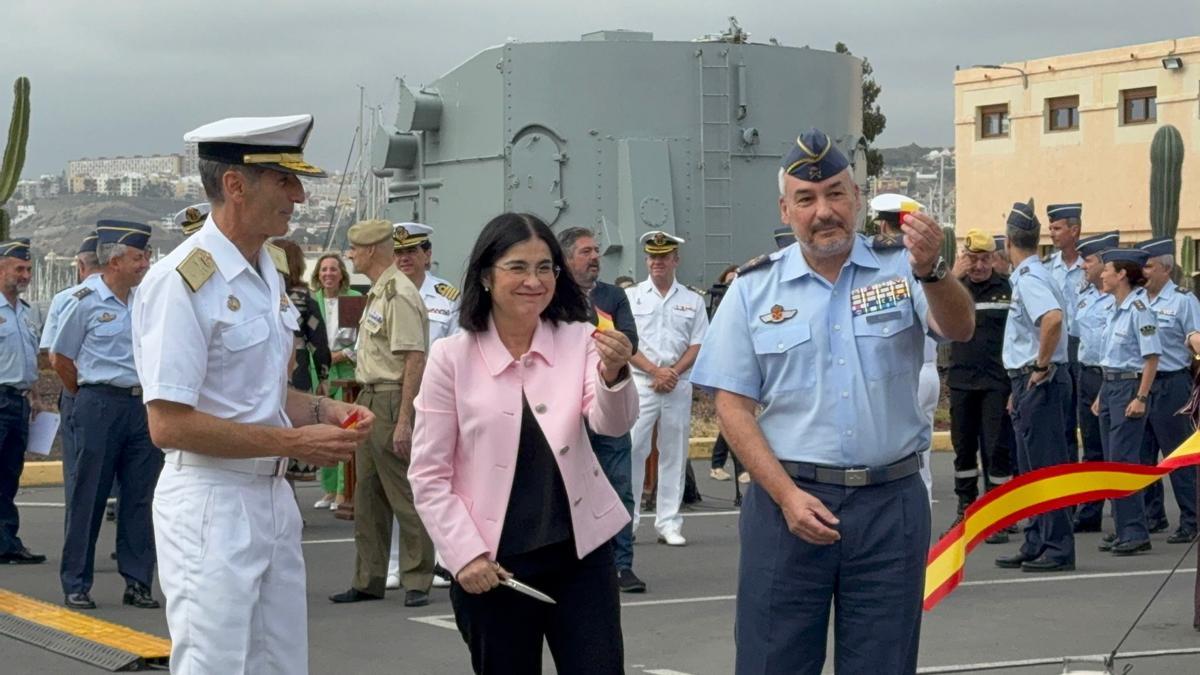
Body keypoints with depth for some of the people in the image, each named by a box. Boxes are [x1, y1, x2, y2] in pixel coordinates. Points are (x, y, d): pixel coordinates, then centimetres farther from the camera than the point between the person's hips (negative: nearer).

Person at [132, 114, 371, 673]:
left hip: (272, 497, 9)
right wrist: (294, 442, -19)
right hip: (211, 505, -9)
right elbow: (169, 424, -21)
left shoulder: (268, 278, 14)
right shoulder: (181, 282, -16)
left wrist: (325, 412, 5)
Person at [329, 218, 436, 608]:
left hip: (394, 401, -11)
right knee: (367, 495, 13)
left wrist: (404, 421, -24)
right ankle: (369, 580, 19)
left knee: (404, 495, -5)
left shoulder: (399, 294, -15)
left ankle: (417, 582, 1)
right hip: (370, 400, 11)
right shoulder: (377, 293, 17)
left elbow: (414, 360, -21)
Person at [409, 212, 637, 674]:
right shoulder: (452, 358, -5)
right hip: (493, 565, -1)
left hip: (580, 554, 1)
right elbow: (429, 476, -3)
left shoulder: (579, 341, 0)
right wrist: (465, 554, -11)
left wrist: (613, 374, -37)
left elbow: (613, 423, -16)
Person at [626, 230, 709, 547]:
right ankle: (626, 521, -3)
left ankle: (669, 523, 8)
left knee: (674, 455, 3)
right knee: (631, 451, -8)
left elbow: (698, 346, 5)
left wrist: (672, 373, -9)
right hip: (640, 382, -2)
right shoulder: (631, 297, 7)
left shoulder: (692, 301, 11)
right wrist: (655, 370, -12)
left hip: (679, 386, 2)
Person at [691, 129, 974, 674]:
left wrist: (930, 269, -37)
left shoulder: (899, 268, 2)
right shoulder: (754, 288, 3)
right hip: (787, 500, 0)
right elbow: (733, 405, 1)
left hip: (891, 504, 0)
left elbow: (958, 328, -15)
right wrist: (787, 495, -11)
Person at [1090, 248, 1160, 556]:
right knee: (1112, 461, 9)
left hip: (1129, 386, -9)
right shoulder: (1115, 309, 13)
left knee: (1122, 460, -10)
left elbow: (1152, 357, -16)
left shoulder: (1138, 309, -14)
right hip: (1109, 386, 9)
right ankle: (1123, 530, 15)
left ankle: (1135, 533, -7)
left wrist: (1141, 398, -19)